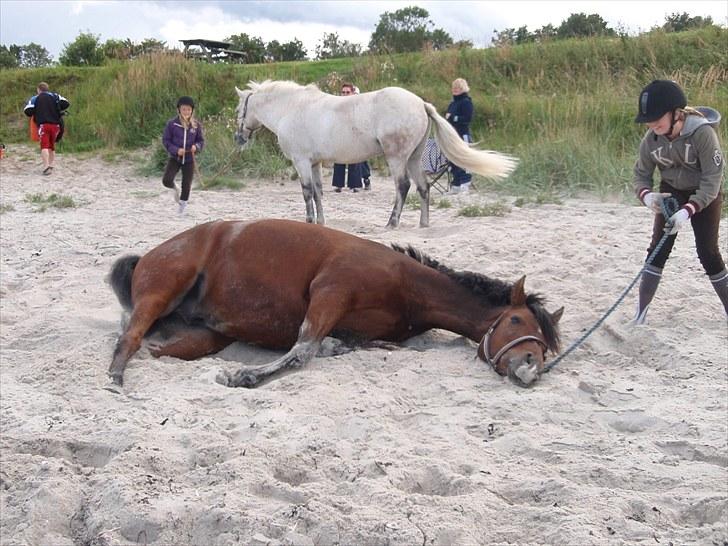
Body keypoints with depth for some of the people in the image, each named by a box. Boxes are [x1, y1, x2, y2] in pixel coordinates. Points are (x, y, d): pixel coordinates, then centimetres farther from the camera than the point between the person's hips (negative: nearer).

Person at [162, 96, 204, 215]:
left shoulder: (196, 125, -5)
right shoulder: (172, 123, -10)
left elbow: (201, 140, 6)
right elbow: (165, 140, -5)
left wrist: (196, 146, -16)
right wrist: (176, 150, -19)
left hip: (189, 159, 1)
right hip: (175, 158, -1)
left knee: (187, 184, 7)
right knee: (166, 180, -17)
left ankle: (182, 205, 31)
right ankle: (175, 189, 20)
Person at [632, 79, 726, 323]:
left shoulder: (702, 133, -32)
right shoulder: (651, 139, -20)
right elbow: (641, 174, -8)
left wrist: (687, 211, -40)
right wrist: (647, 195, -32)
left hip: (704, 196, -3)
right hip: (670, 194, 3)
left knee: (708, 252, -2)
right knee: (658, 249, -3)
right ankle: (641, 312, 1)